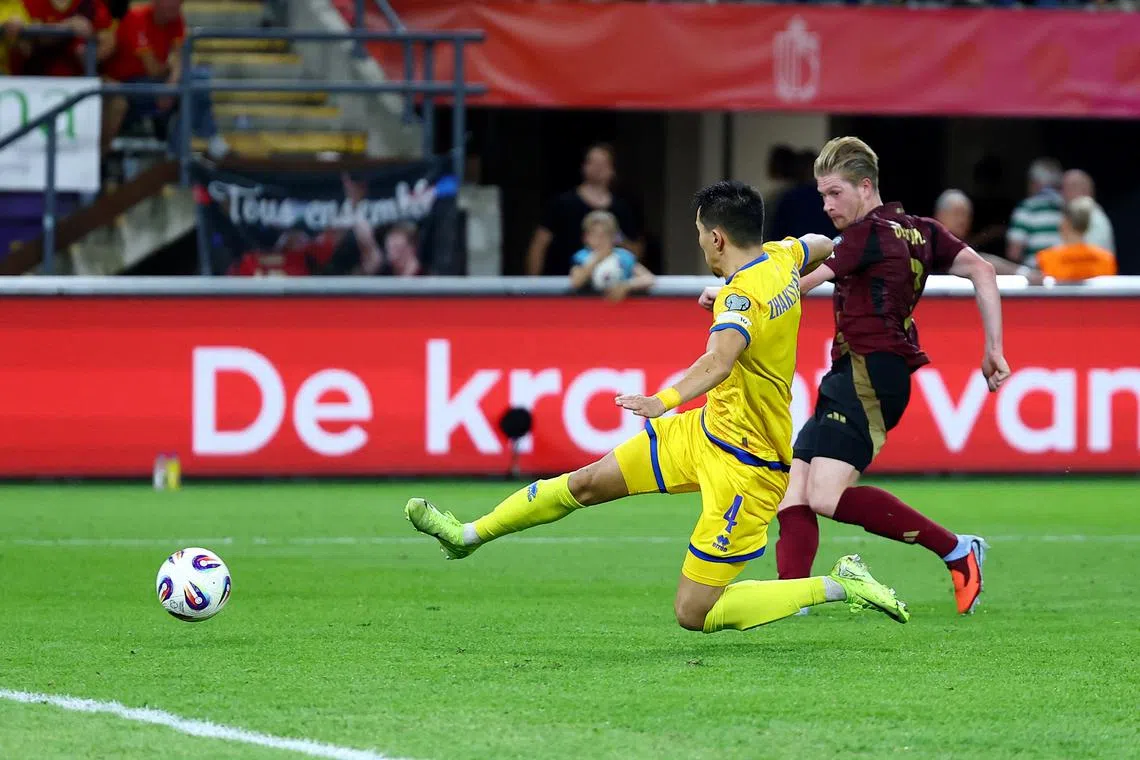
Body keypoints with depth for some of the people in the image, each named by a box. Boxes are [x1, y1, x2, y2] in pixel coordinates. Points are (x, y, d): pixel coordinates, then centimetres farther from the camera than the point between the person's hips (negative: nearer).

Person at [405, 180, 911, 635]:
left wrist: (666, 399, -58)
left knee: (694, 614, -7)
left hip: (746, 464, -9)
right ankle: (470, 535, 28)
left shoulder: (743, 296, -27)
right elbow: (819, 247, 24)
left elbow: (720, 358, -47)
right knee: (591, 481, 12)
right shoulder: (781, 258, 0)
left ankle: (839, 586, -1)